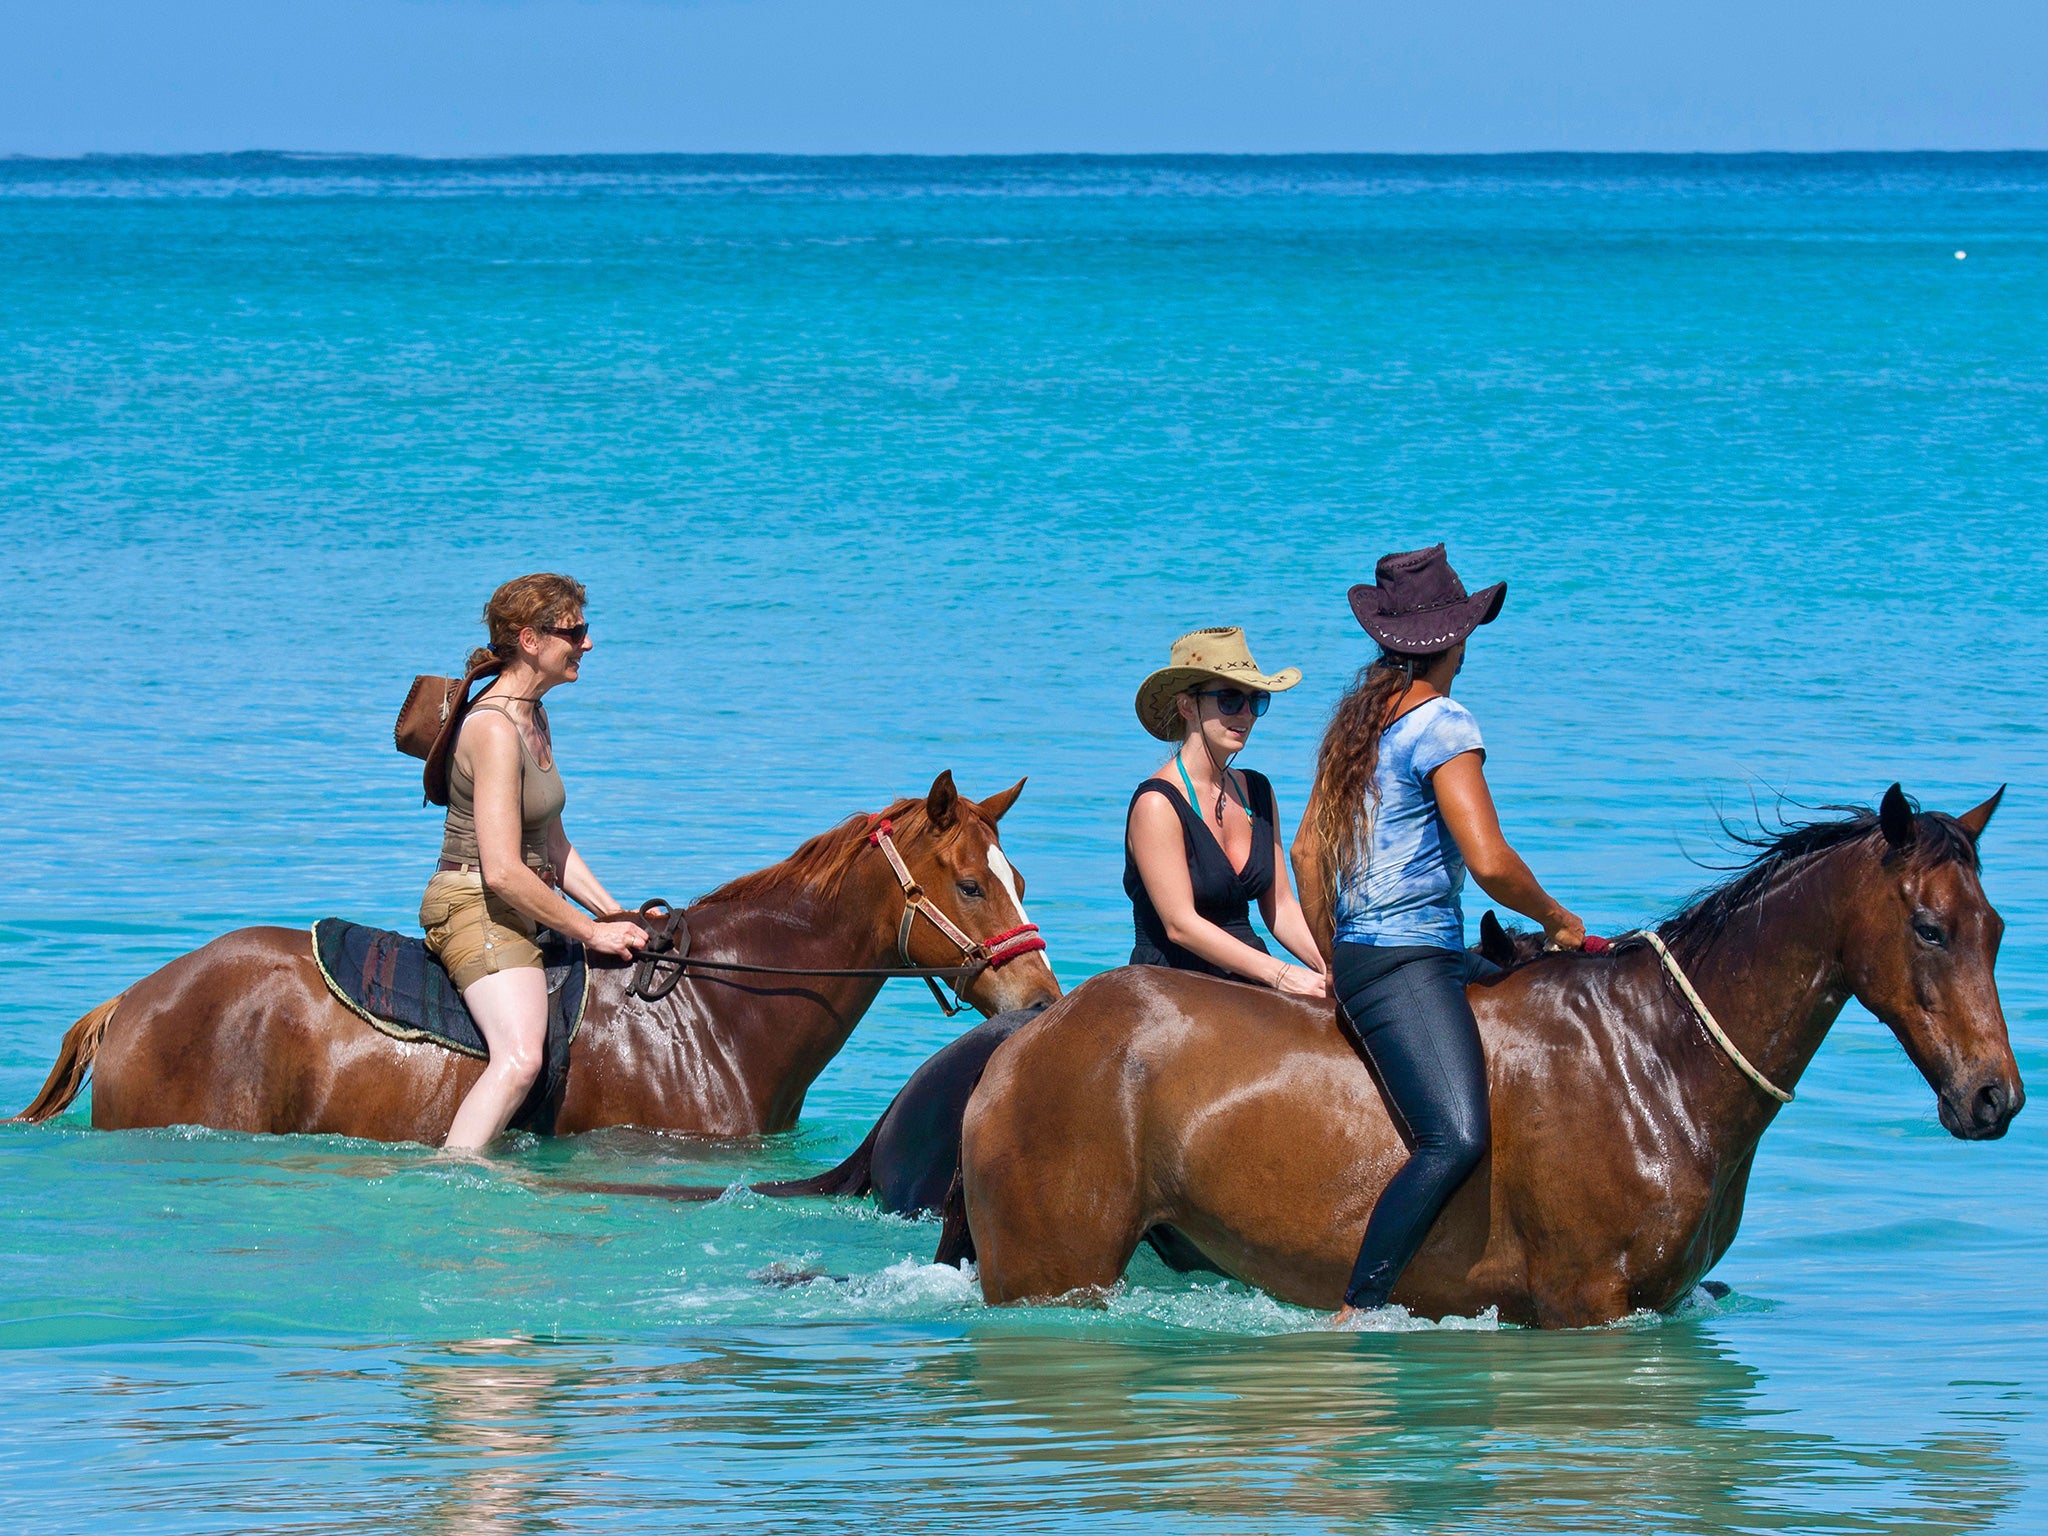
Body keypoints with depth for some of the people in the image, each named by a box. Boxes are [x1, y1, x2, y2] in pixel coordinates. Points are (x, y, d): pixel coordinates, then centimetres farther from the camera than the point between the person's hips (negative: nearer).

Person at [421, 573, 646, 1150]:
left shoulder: (533, 719, 13)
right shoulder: (494, 729, -19)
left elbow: (552, 846, 20)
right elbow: (502, 871, -24)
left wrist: (617, 916, 10)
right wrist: (592, 932, -16)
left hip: (519, 913, 11)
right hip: (475, 908, -11)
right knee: (519, 1058, -30)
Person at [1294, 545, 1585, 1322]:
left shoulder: (1357, 718, 16)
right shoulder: (1442, 722, -11)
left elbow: (1307, 852, 24)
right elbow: (1489, 862, -18)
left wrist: (1337, 955, 34)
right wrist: (1557, 920, -1)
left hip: (1358, 957, 10)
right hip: (1409, 965, -10)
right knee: (1455, 1140, -24)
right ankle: (1355, 1316, -35)